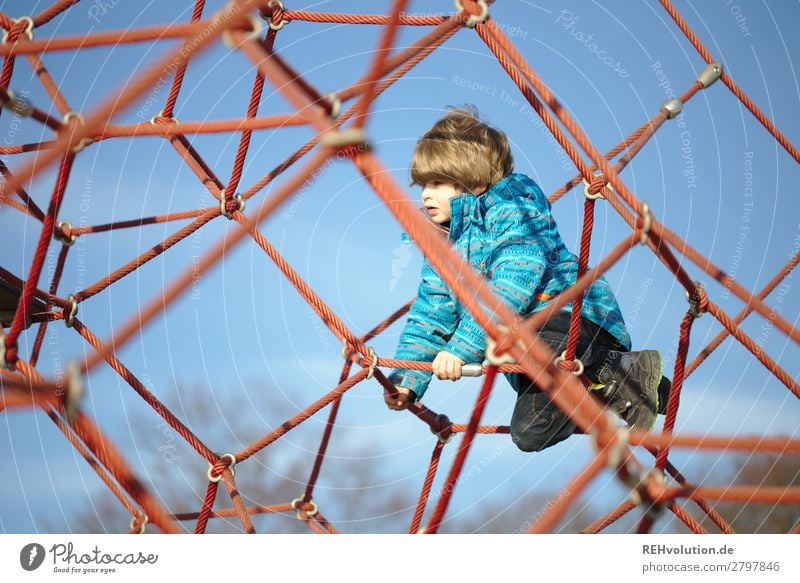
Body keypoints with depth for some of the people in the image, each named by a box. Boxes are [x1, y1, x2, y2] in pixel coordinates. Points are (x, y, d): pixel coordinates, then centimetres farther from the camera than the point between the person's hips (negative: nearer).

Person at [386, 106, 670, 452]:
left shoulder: (514, 208, -12)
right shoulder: (442, 243, 12)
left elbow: (511, 289, -25)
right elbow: (429, 317, 11)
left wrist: (461, 347, -32)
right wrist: (406, 380, -2)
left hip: (576, 317, -8)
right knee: (530, 433, -3)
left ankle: (625, 371, -17)